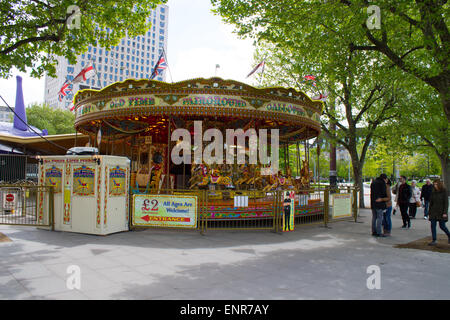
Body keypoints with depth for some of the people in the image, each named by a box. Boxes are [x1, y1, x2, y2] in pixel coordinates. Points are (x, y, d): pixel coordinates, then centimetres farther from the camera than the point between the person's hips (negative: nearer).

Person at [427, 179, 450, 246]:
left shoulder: (444, 191, -7)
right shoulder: (433, 192, 7)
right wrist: (429, 212, 11)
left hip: (441, 212, -4)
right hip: (434, 211, 4)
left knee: (442, 226, 3)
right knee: (433, 226, -2)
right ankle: (433, 240, 3)